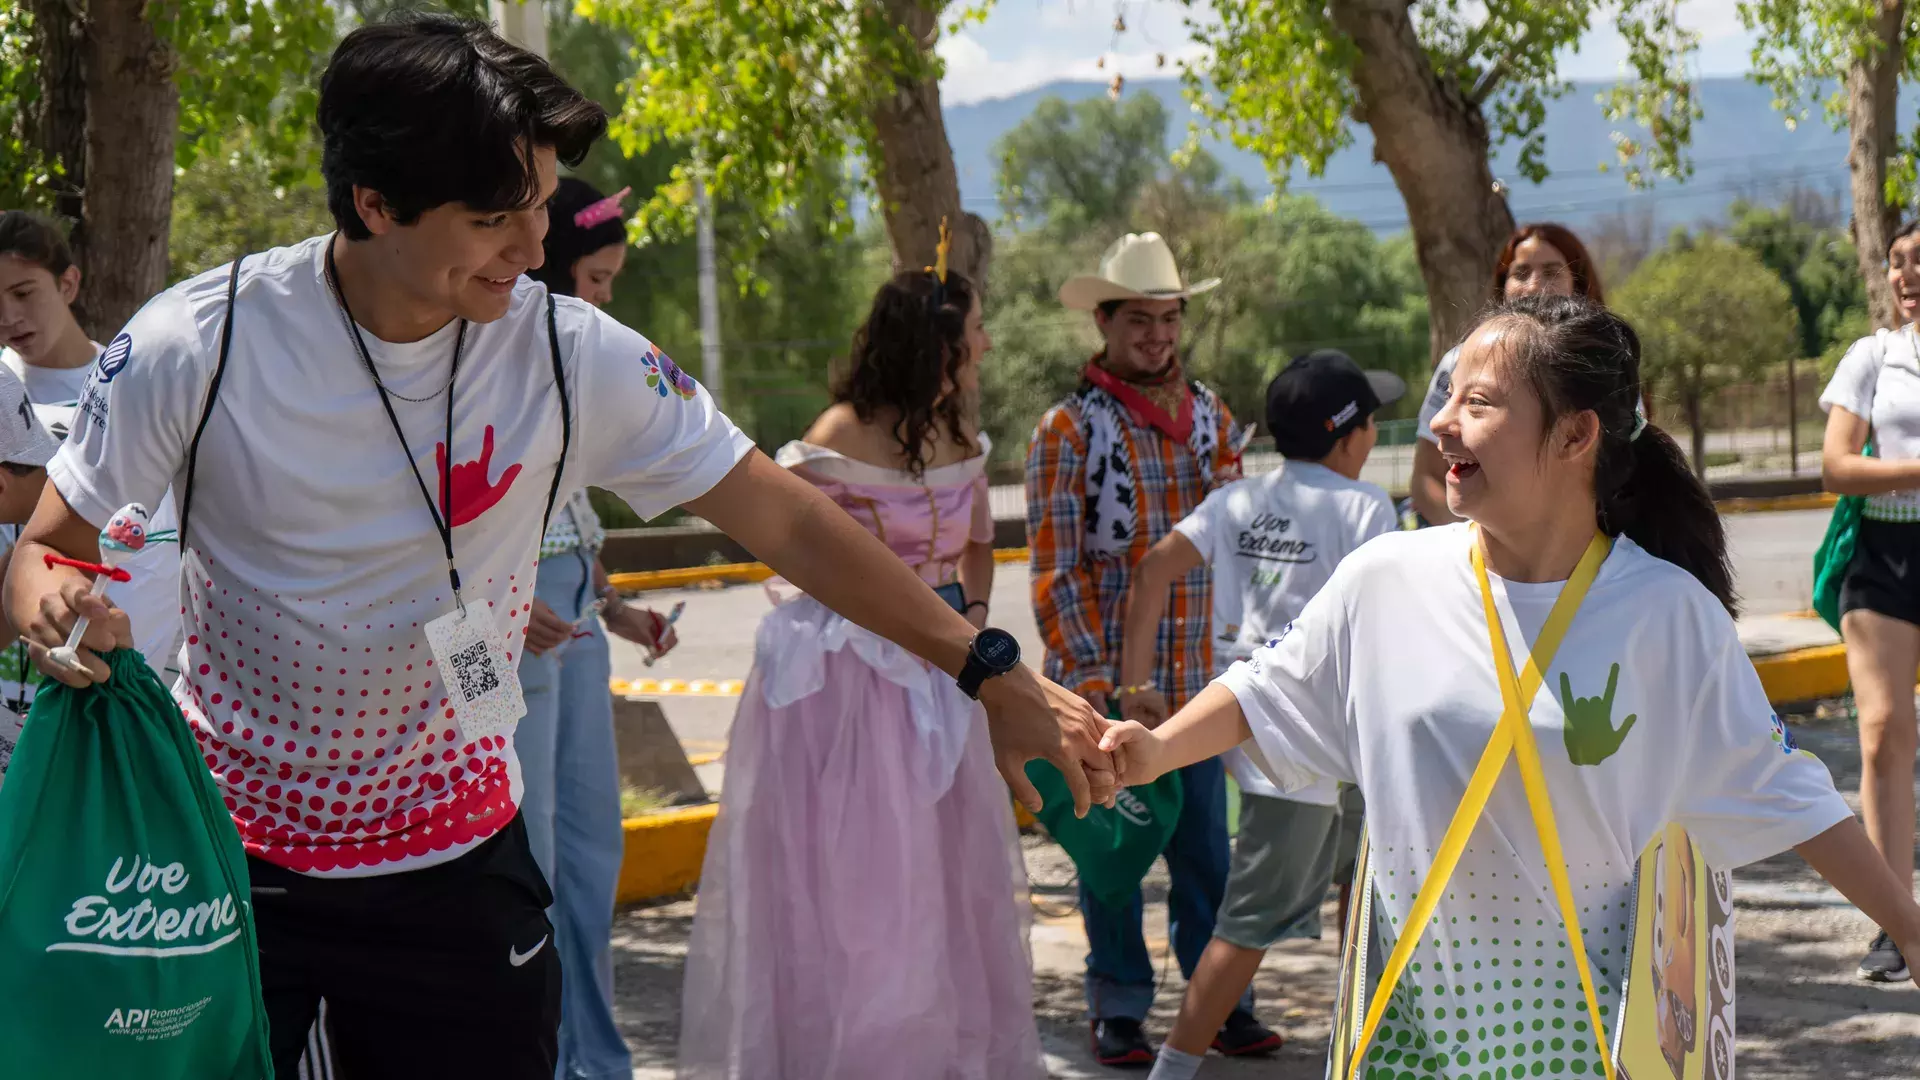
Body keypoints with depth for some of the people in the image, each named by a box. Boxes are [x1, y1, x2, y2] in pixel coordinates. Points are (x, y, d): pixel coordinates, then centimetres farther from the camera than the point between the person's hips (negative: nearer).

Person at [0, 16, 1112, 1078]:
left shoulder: (574, 358, -12)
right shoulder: (199, 342, -15)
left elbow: (790, 522, -6)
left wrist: (994, 672, -8)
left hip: (456, 860, 1)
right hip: (225, 856, -1)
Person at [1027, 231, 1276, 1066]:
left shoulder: (1210, 415, 9)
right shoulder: (1069, 427, -6)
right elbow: (1055, 566, -8)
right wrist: (1091, 672, -14)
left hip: (1197, 676, 4)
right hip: (1107, 677, -4)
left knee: (1204, 842, 8)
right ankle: (1118, 1006, 15)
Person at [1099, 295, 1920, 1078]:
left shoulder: (1670, 613, -8)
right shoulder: (1384, 582, -4)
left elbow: (1777, 792, 0)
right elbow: (1268, 692, 12)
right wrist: (1160, 748, -2)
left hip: (1598, 1014, -1)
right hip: (1418, 1004, 2)